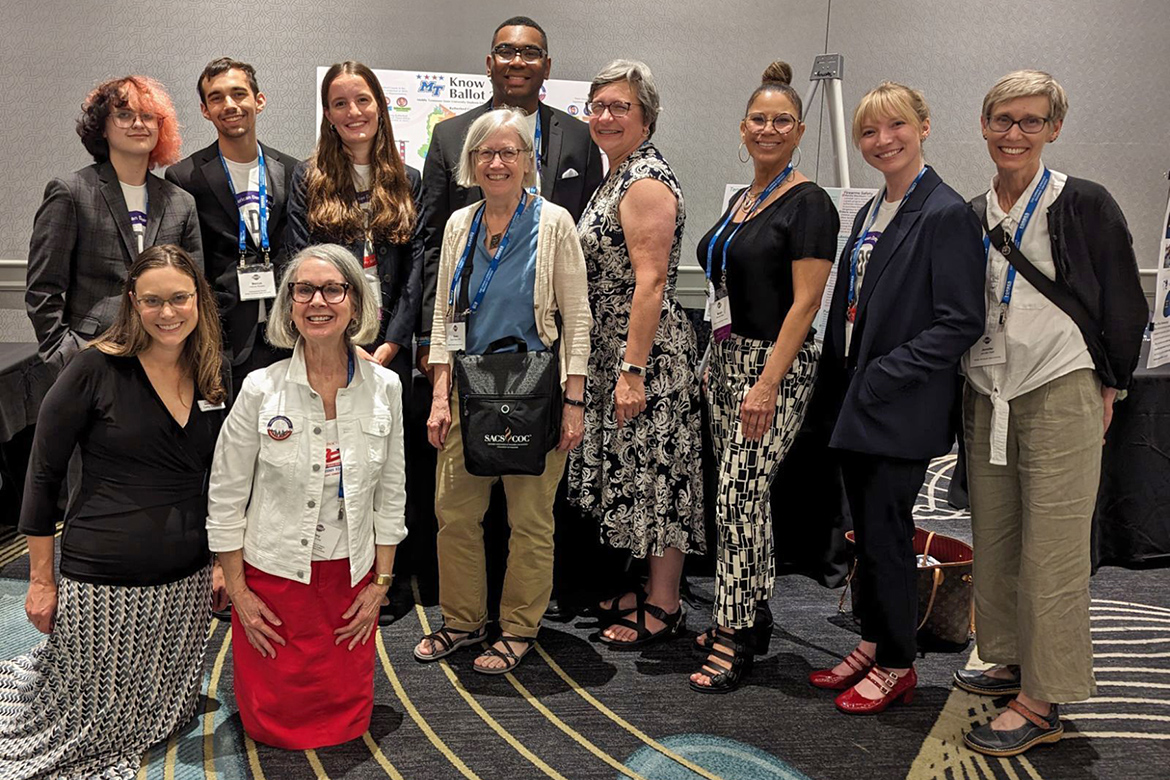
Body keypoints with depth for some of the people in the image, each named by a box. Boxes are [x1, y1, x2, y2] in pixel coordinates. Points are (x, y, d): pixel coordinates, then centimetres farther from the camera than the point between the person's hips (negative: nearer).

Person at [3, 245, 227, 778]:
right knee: (84, 726, 7)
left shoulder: (212, 380, 4)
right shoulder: (96, 368, -11)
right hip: (102, 583, -5)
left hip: (186, 583, 5)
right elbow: (43, 475, -6)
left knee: (161, 716, 19)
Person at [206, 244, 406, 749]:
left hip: (352, 579, 2)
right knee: (278, 724, 7)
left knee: (347, 720, 7)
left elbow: (390, 495, 4)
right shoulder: (261, 389, -12)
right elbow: (225, 498, -5)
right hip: (274, 576, -2)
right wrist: (238, 593, -4)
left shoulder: (385, 387, -4)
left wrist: (381, 583, 3)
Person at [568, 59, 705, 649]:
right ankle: (649, 585, 28)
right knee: (632, 471, 15)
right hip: (612, 350, 10)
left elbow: (650, 282, -22)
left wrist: (632, 369, -25)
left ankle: (663, 606, 10)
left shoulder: (647, 181, -14)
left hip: (646, 352, -10)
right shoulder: (617, 177, 16)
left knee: (654, 471, -1)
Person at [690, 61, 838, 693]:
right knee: (741, 493, 12)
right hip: (727, 359, 8)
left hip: (775, 366, -8)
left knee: (740, 495, -8)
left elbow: (804, 303, -16)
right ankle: (751, 617, 24)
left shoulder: (808, 204, -10)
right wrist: (719, 364, 15)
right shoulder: (742, 199, 15)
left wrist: (767, 385, -22)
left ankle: (734, 640, 2)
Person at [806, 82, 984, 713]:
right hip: (855, 402, 8)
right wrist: (834, 388, 10)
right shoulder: (871, 213, 14)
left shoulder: (945, 214, -12)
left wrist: (885, 376, -18)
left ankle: (897, 665, 18)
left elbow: (960, 322, -16)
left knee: (886, 533, 1)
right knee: (867, 530, 15)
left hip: (900, 410, -8)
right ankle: (872, 644, 30)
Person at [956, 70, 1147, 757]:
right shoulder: (972, 216, 11)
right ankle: (1015, 663, 27)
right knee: (994, 542, 9)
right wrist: (971, 386, 14)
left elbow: (1125, 306, 1)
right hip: (988, 400, 5)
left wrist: (1106, 388, 1)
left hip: (1061, 396, -5)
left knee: (1052, 553, -3)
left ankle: (1044, 703, 6)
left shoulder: (1084, 205, -3)